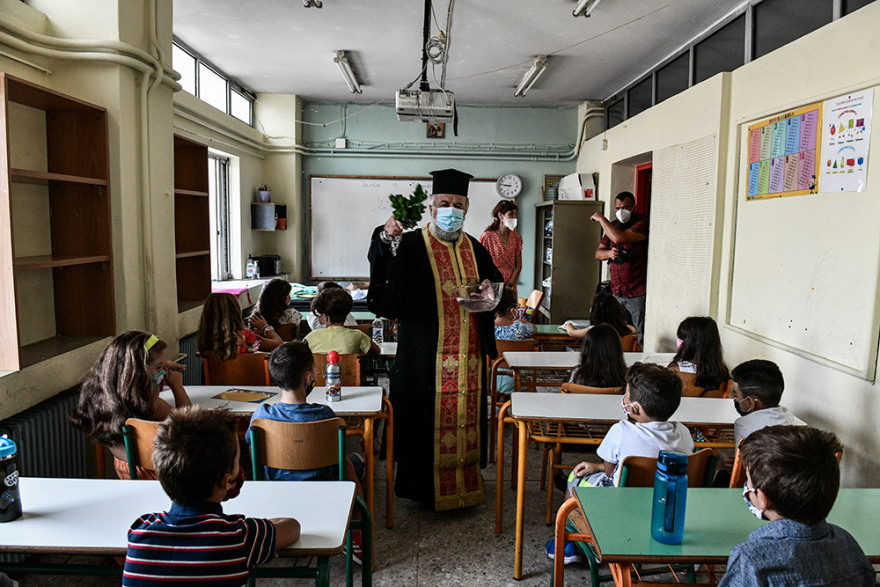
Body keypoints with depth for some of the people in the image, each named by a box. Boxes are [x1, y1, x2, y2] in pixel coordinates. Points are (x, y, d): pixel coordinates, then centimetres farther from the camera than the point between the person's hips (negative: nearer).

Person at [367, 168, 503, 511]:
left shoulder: (475, 249, 13)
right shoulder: (411, 245, -2)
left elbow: (497, 286, 22)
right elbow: (385, 282, -19)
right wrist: (386, 239, -37)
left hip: (468, 354, 5)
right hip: (426, 352, -4)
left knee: (465, 414, 10)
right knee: (426, 416, 1)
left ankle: (465, 481, 26)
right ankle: (424, 485, 18)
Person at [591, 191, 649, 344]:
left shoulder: (642, 223, -10)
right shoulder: (613, 225, 14)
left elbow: (620, 238, -27)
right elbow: (598, 253, 16)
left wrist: (601, 218, -13)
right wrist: (609, 253, -8)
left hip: (638, 293, -6)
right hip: (617, 292, 7)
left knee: (642, 337, -4)